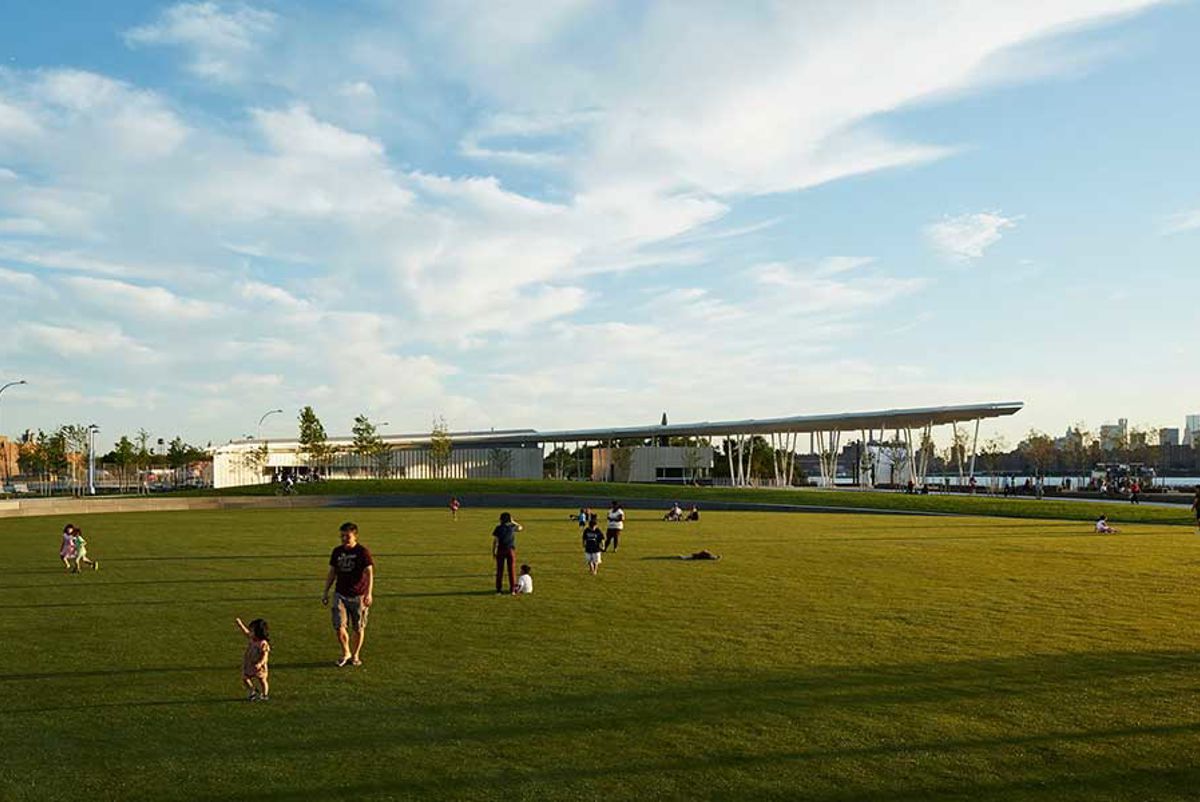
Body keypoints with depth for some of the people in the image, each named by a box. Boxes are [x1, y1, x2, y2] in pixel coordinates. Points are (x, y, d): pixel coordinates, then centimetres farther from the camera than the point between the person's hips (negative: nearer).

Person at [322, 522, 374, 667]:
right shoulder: (337, 552, 7)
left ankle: (355, 655, 26)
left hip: (358, 596, -3)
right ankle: (345, 653, 16)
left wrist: (369, 593, -24)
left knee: (358, 628, 7)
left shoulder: (363, 551, -8)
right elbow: (332, 573, 16)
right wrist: (326, 592, 15)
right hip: (340, 594, 3)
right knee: (339, 626, -7)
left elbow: (369, 573, -14)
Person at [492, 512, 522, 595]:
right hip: (511, 550, 1)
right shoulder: (512, 527, 1)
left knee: (500, 570, 7)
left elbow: (495, 541, -5)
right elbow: (520, 527, 24)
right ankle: (512, 589, 6)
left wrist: (493, 552, 2)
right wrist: (513, 522, 23)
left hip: (501, 550, -1)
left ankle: (499, 588, 7)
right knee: (511, 569, 6)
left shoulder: (498, 528, -3)